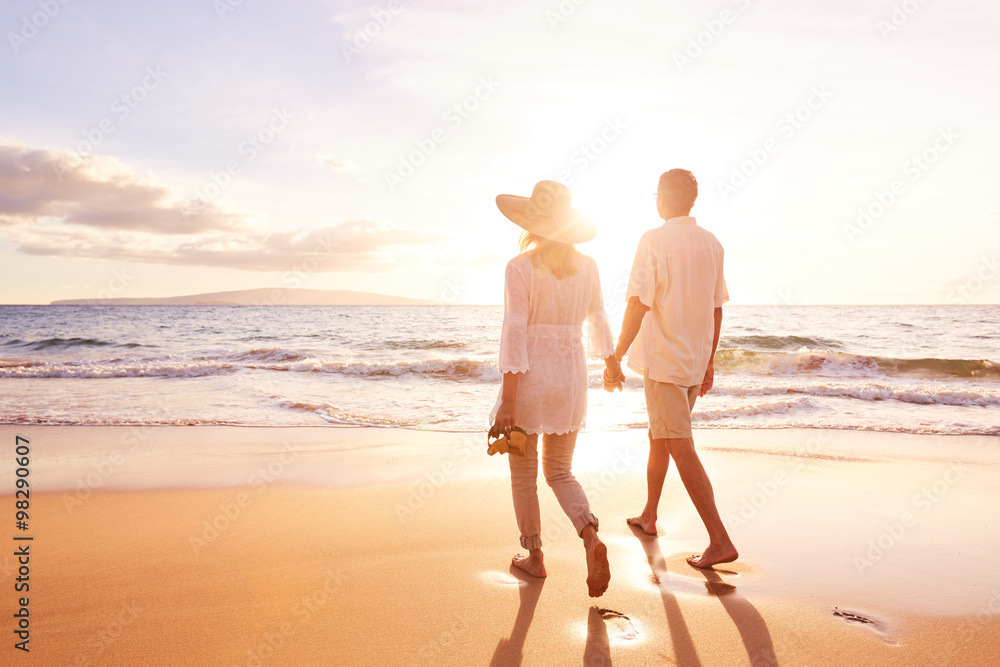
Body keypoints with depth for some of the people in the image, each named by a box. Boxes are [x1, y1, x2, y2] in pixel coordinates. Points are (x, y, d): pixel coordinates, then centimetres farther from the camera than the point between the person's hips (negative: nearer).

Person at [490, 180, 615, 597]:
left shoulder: (520, 269, -14)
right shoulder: (587, 267, 1)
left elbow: (515, 335, -17)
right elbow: (598, 324, 11)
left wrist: (507, 402, -14)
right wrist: (610, 362, 29)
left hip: (530, 377, -4)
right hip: (571, 378, 5)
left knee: (523, 475, 15)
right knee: (559, 472, 18)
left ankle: (534, 556, 28)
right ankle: (590, 537, -5)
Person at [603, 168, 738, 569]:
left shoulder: (654, 241, -13)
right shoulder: (711, 244, 7)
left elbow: (638, 305, -19)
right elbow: (716, 309, 12)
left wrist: (615, 359, -13)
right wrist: (709, 361, 19)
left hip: (663, 361, -8)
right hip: (695, 362, 8)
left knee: (681, 448, -4)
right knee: (659, 437, 21)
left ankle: (720, 540, -4)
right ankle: (648, 516, 35)